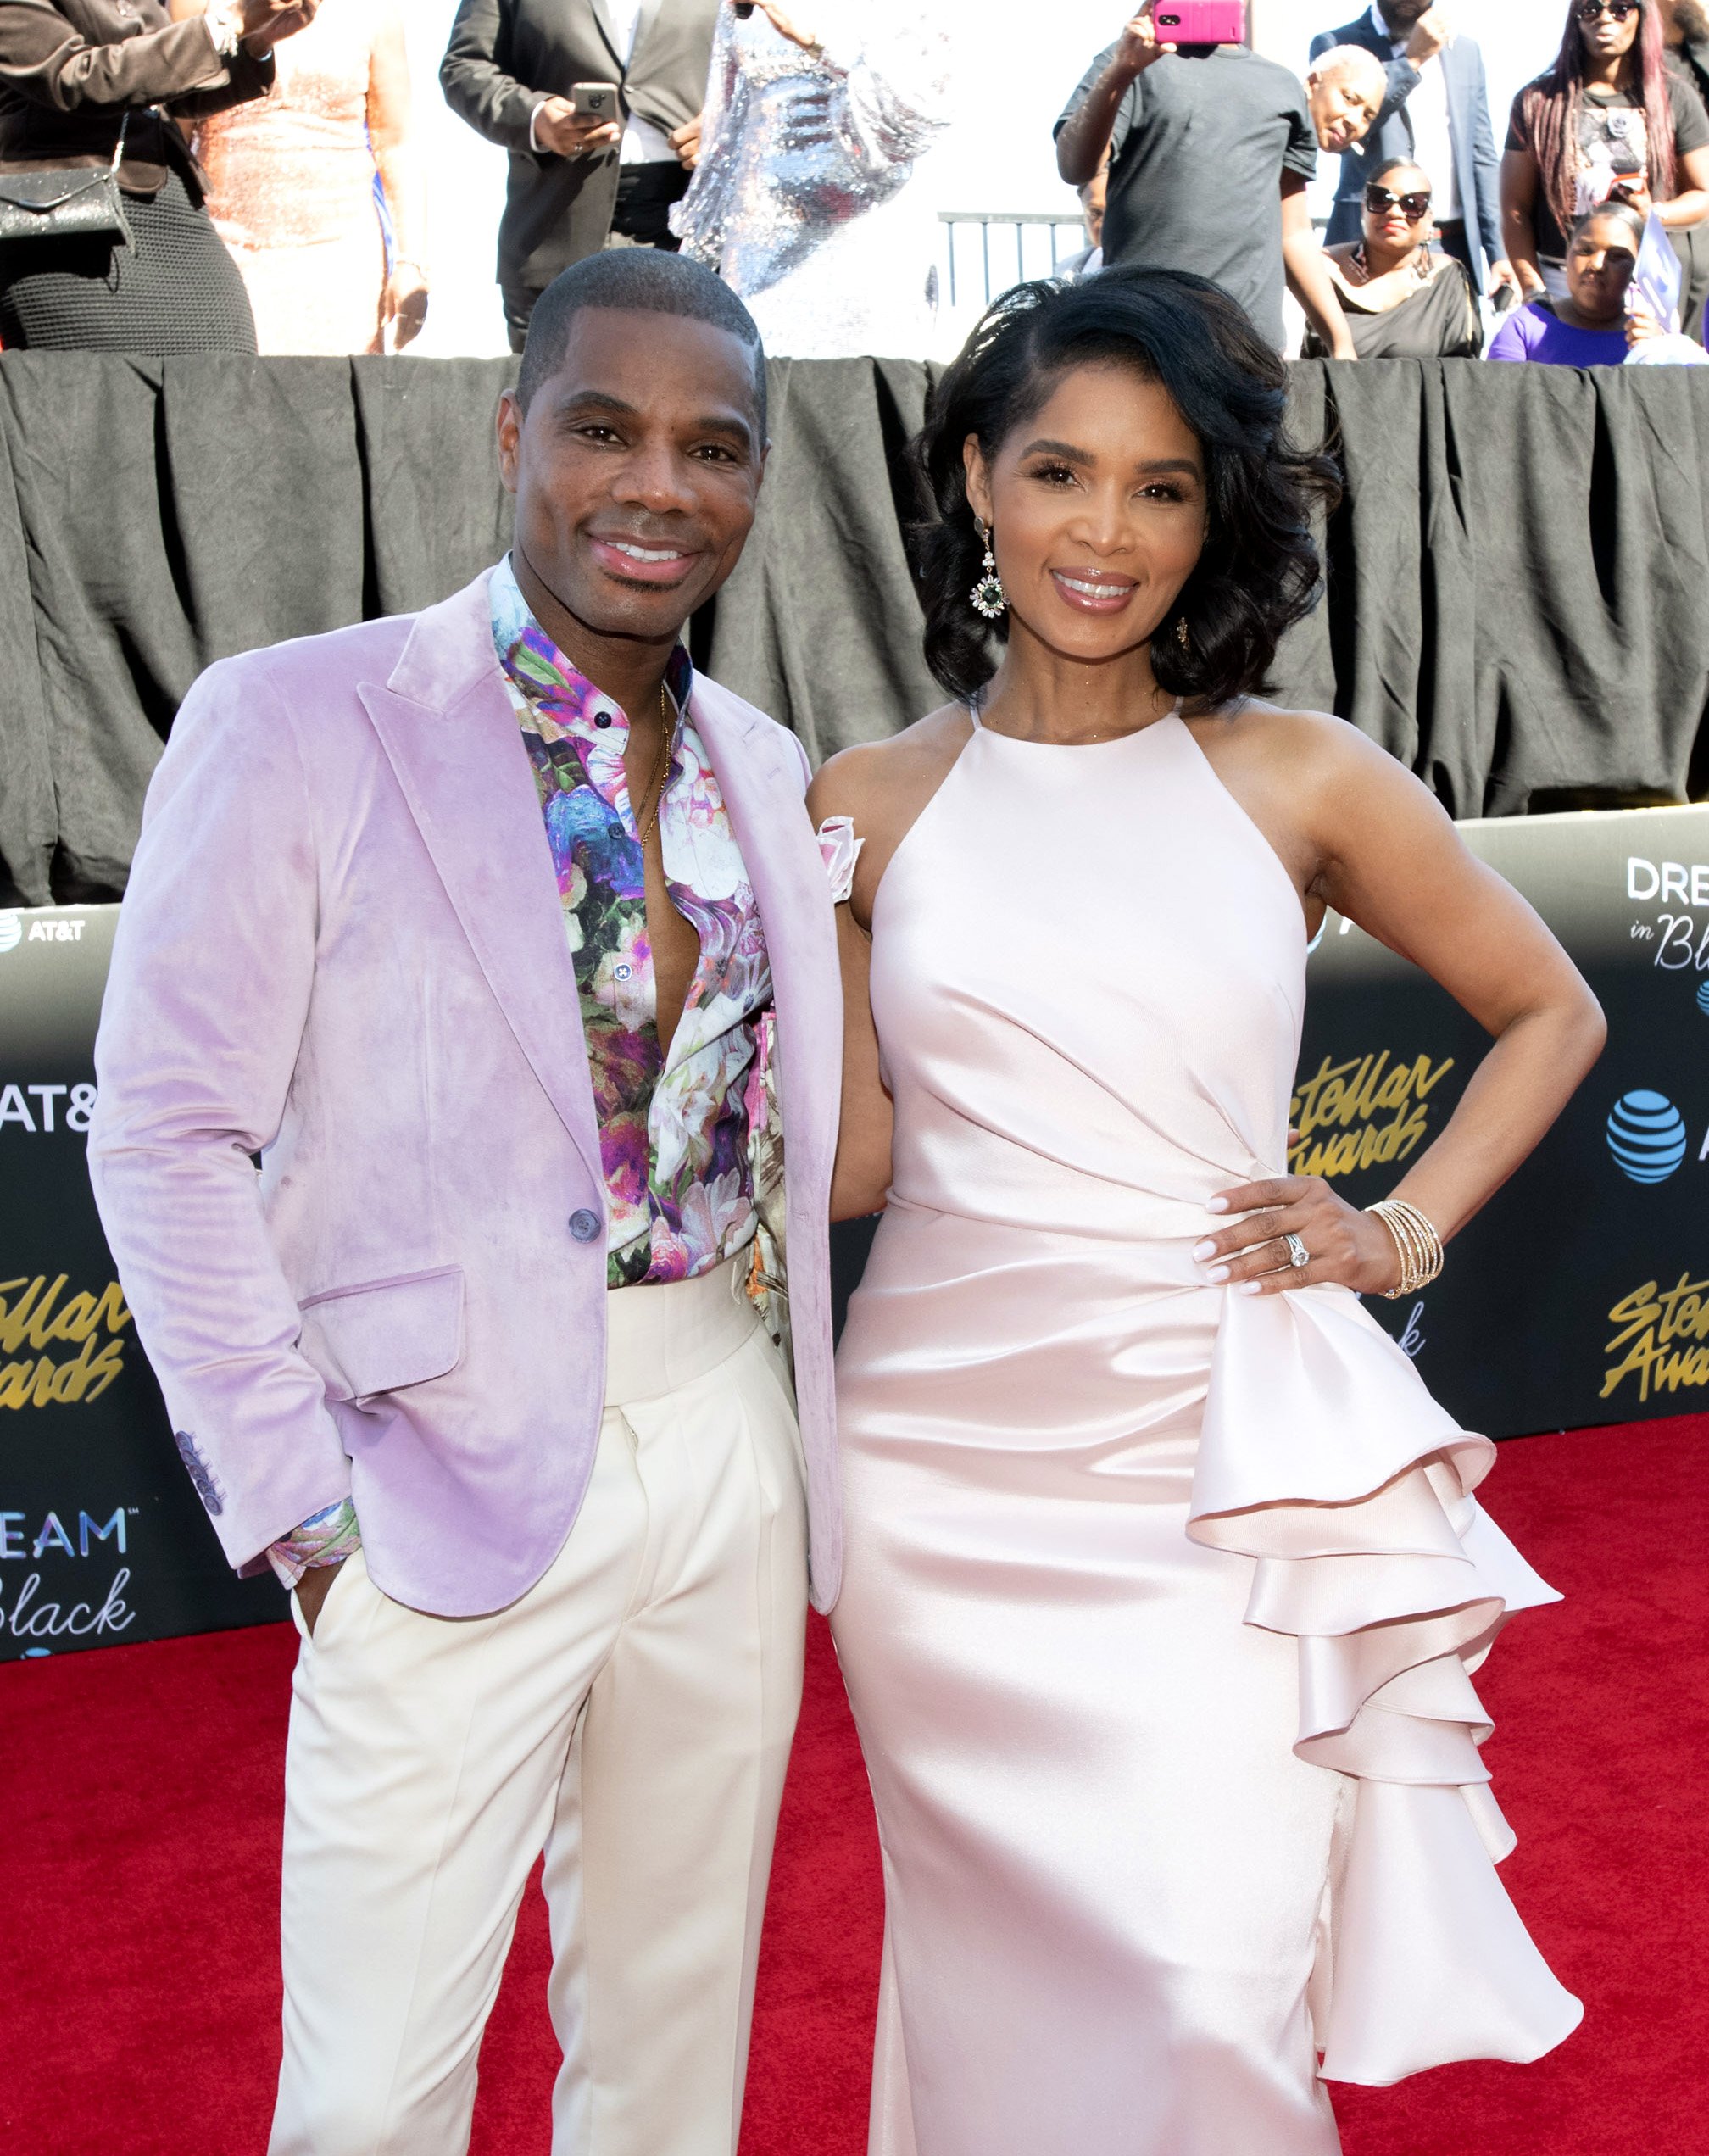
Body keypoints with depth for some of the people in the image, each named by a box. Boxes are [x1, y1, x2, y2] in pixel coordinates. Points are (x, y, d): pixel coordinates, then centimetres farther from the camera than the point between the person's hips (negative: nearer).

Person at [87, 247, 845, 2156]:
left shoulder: (766, 769, 8)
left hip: (733, 1455, 5)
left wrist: (795, 1435, 6)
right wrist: (299, 1505, -11)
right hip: (456, 1480, -5)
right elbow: (166, 1141, -10)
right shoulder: (294, 726, -10)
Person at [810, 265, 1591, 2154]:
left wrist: (1405, 1231, 3)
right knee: (990, 1964, 13)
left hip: (1215, 1454, -1)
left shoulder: (1296, 779, 1)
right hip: (942, 1456, 2)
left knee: (1213, 1987, -4)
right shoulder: (869, 806, 3)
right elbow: (852, 1165, 3)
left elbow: (1550, 1015, 13)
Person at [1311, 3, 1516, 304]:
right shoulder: (1336, 44, 3)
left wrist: (1498, 252, 7)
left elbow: (1482, 157, 15)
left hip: (1456, 247, 4)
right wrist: (1412, 60, -11)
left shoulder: (1465, 51, 16)